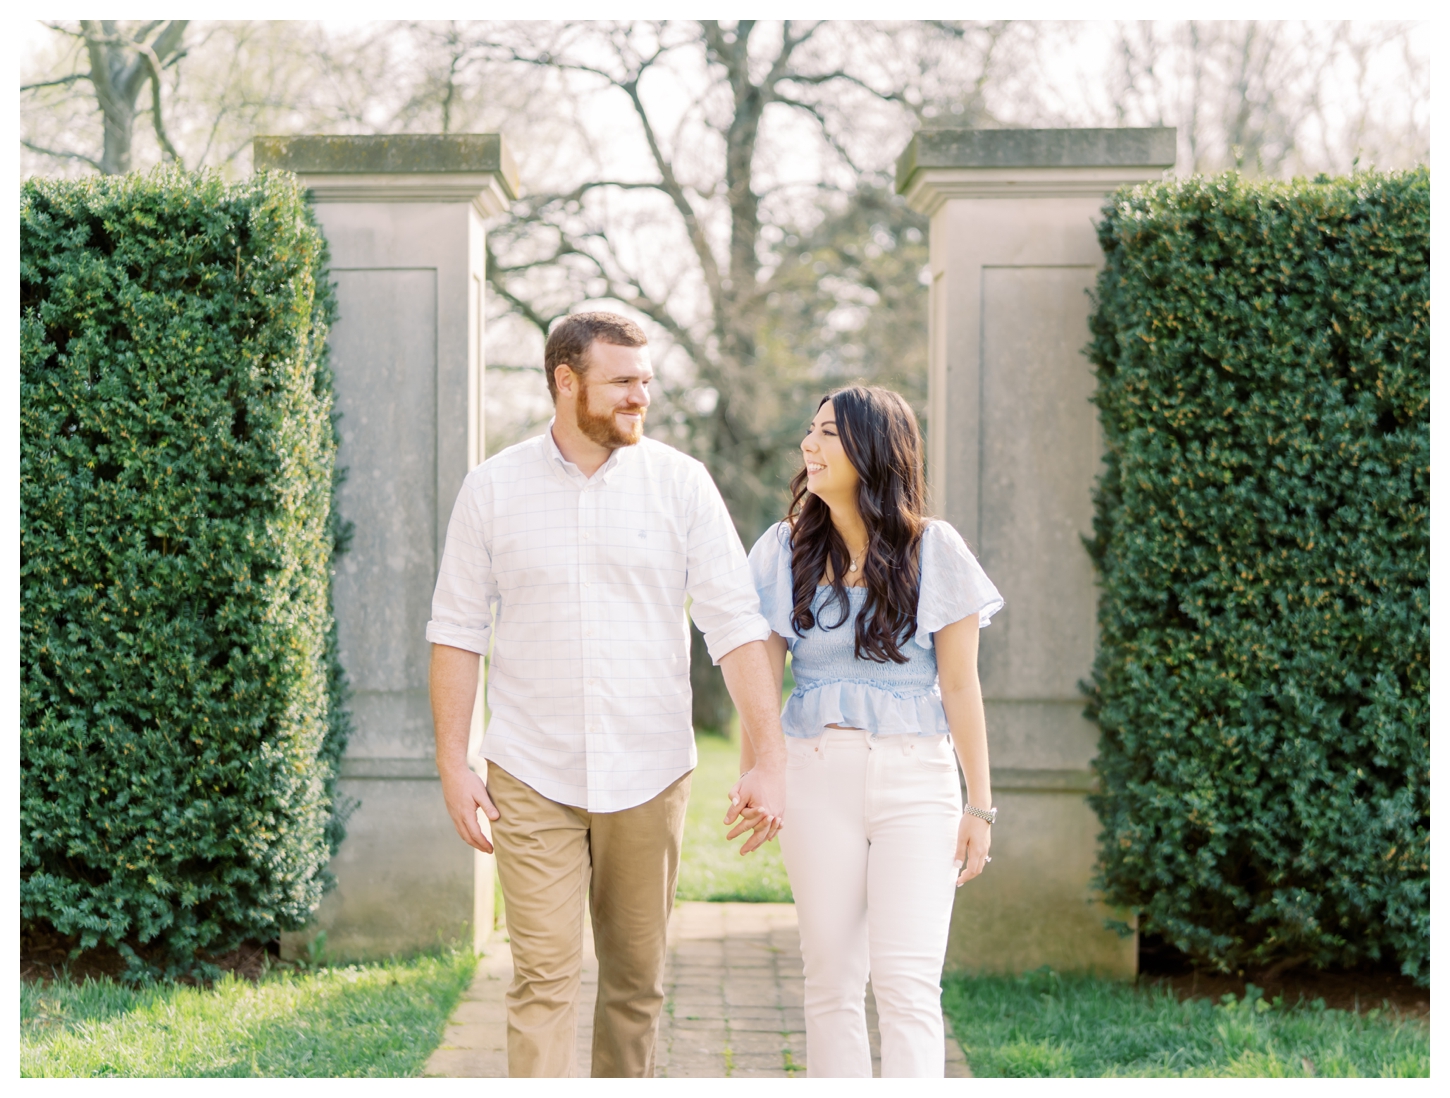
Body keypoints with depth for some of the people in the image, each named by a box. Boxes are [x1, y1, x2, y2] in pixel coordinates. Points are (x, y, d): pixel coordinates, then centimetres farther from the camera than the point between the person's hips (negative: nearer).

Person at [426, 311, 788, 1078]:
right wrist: (453, 765, -3)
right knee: (544, 979, -6)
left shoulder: (680, 483, 0)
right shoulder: (493, 490, 0)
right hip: (531, 781, -1)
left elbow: (735, 624, -3)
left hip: (648, 776, 1)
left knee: (637, 980, 11)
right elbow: (457, 632, 4)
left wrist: (769, 758, -10)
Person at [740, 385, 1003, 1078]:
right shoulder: (786, 551, 6)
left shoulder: (934, 551, -1)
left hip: (915, 776, -2)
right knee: (831, 982, 5)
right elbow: (761, 678, 9)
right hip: (816, 776, 2)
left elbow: (960, 686, 0)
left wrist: (979, 806, 0)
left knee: (907, 982, -10)